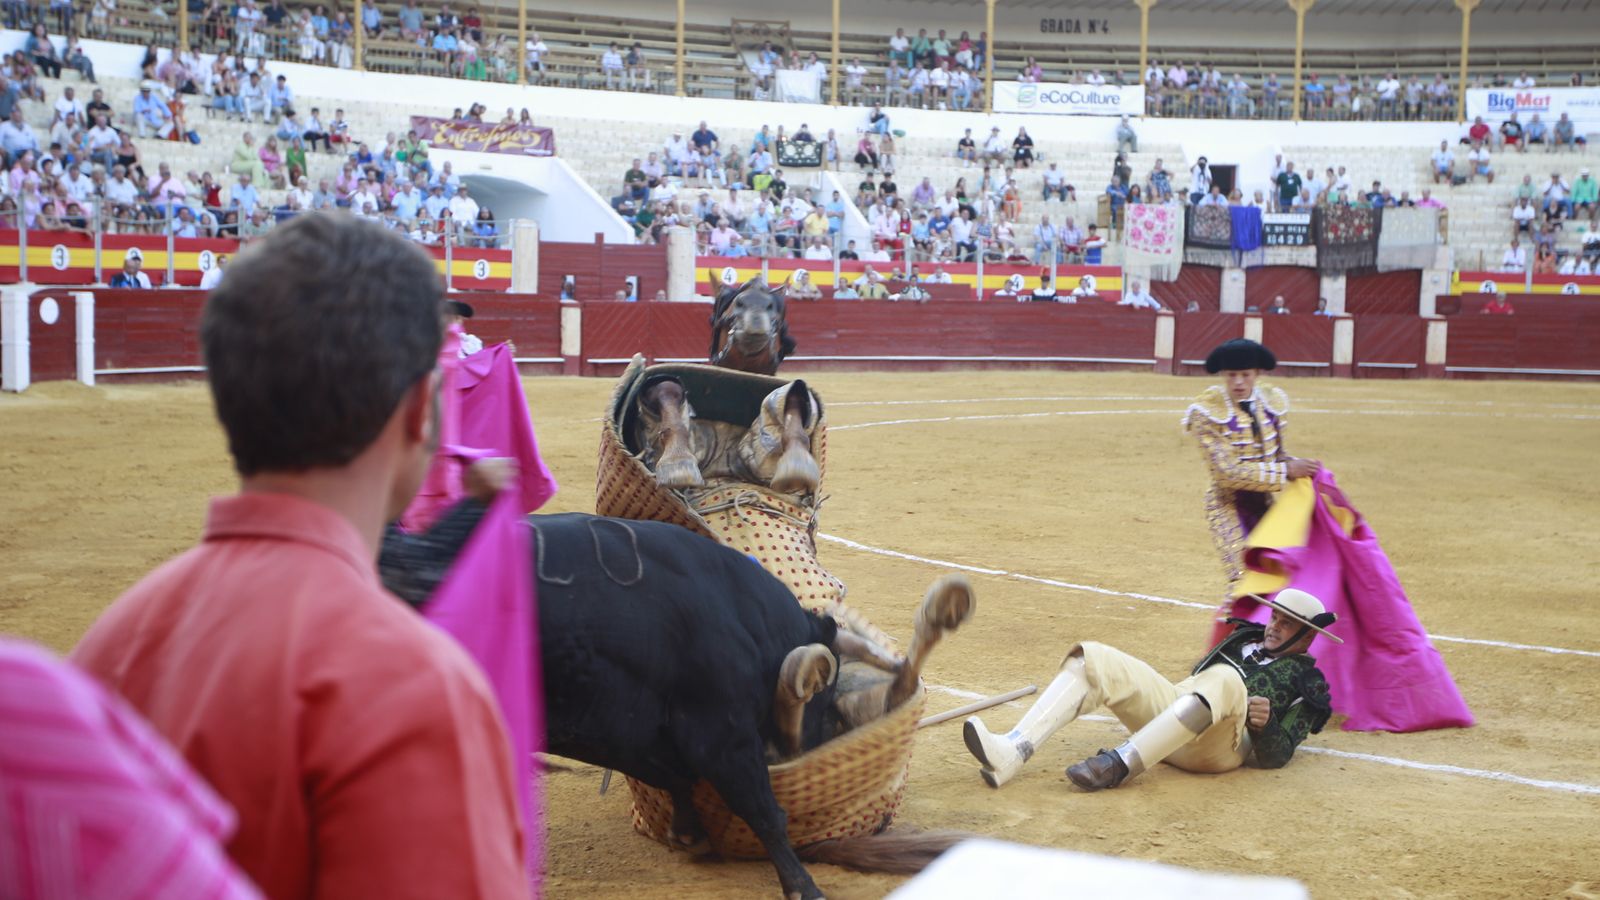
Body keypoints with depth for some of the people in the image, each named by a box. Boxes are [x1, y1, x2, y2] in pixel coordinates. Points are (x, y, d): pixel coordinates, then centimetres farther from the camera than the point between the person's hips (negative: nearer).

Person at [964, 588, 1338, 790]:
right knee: (1092, 658, -12)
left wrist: (1265, 726, -18)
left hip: (1221, 744, -7)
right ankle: (1011, 753, -33)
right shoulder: (1246, 639, 33)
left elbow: (1274, 758, 2)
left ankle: (1120, 765, -45)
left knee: (1226, 680, -39)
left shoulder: (1306, 681, 14)